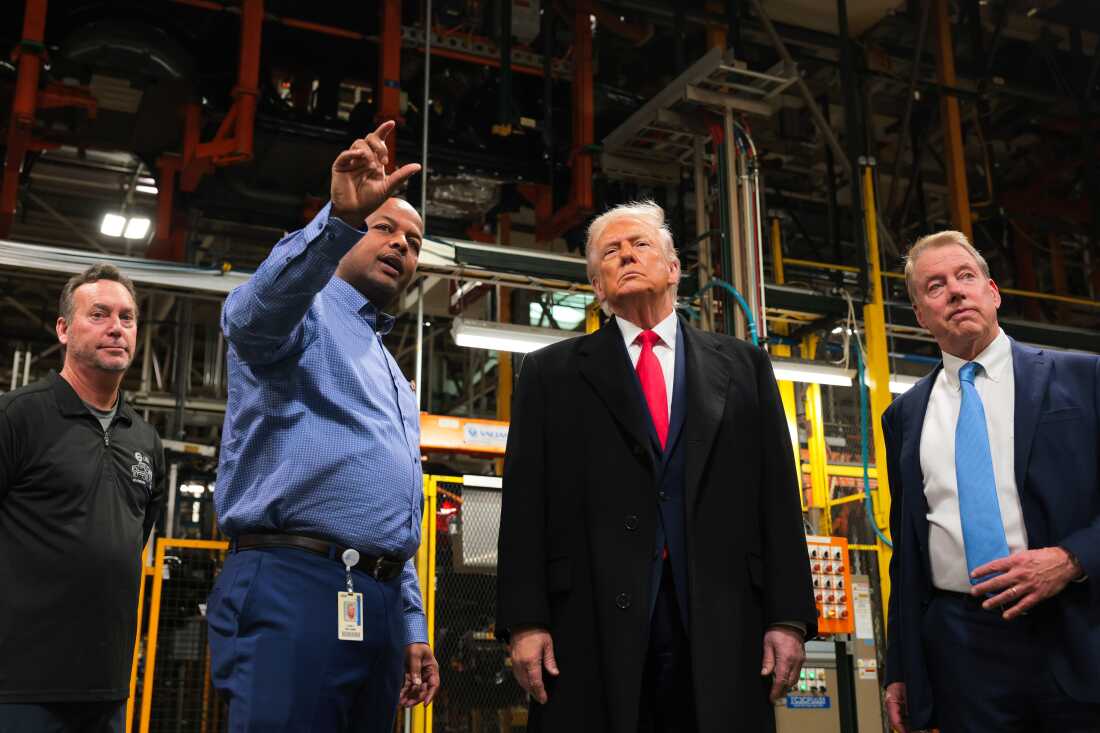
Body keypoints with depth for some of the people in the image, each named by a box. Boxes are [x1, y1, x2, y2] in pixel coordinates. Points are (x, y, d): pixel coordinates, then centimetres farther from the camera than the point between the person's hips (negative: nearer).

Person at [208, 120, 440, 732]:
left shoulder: (393, 376, 28)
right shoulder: (303, 313, 4)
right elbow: (255, 313, -24)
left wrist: (412, 626, 20)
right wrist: (341, 217, -40)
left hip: (379, 605, 9)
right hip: (292, 588, -8)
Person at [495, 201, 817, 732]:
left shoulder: (743, 366, 15)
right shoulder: (552, 373, 12)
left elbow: (777, 498, 9)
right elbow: (525, 503, 4)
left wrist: (789, 617, 0)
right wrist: (525, 621, -6)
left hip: (723, 627, 1)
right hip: (593, 628, -1)